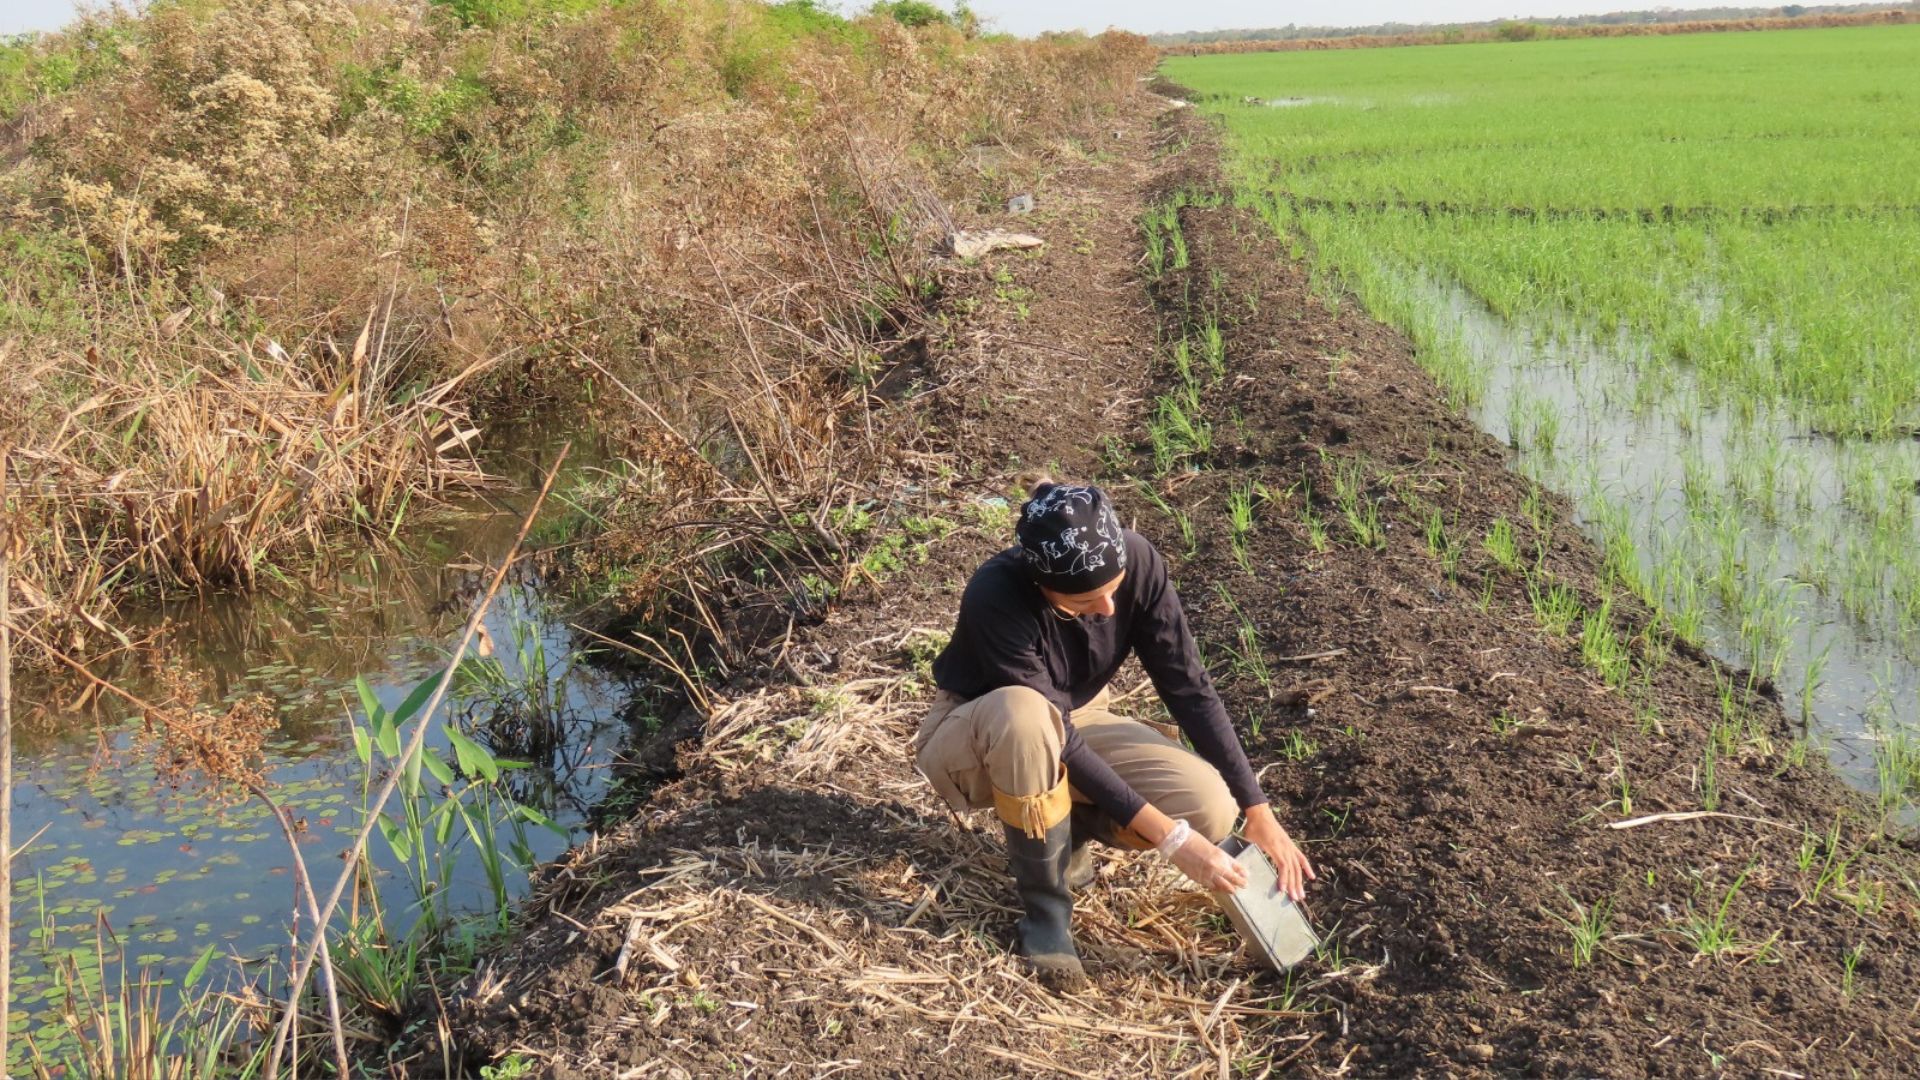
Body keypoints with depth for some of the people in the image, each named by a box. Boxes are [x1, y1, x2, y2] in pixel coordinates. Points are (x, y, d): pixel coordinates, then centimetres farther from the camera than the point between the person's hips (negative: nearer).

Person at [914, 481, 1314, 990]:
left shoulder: (1136, 562, -22)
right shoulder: (997, 598, -35)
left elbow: (1187, 686, -16)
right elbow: (1052, 735, -33)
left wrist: (1258, 812, -18)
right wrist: (1169, 836, -33)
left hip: (1075, 723, 4)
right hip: (975, 741, -4)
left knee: (1209, 808, -22)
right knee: (1023, 712, -42)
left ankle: (1061, 827, 5)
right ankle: (1045, 908, -21)